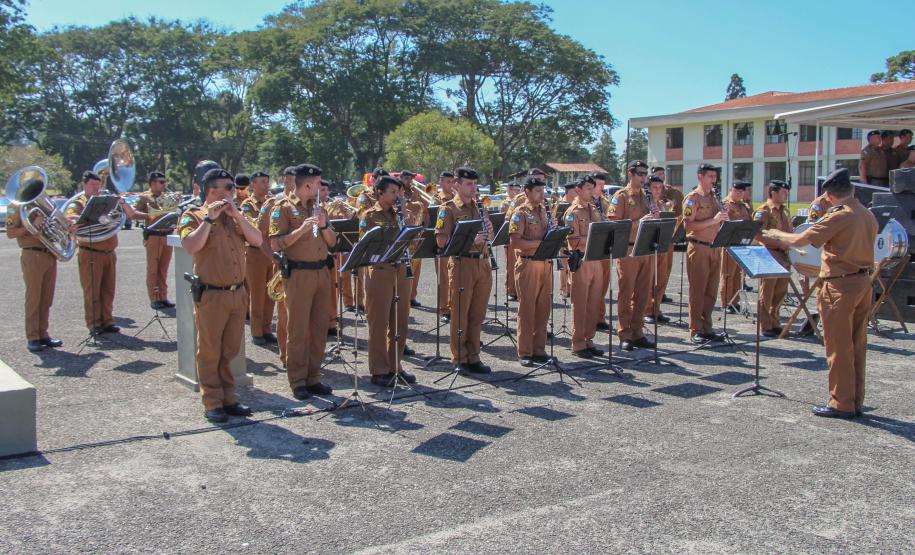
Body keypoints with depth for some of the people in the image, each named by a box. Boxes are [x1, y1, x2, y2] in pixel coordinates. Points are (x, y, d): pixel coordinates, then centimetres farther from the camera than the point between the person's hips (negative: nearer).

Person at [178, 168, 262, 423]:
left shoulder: (235, 217, 13)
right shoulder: (193, 217, -3)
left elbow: (257, 240, 0)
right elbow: (191, 247, -21)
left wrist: (236, 215, -8)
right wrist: (209, 218, -17)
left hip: (238, 294, 5)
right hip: (210, 295, -5)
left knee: (230, 351, 12)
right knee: (210, 352, 2)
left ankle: (229, 399, 21)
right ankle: (212, 404, 10)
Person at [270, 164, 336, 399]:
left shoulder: (316, 207, 15)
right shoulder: (284, 207, -4)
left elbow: (332, 242, 13)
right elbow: (276, 244, -13)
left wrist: (323, 225, -5)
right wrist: (302, 229, -21)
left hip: (321, 272, 6)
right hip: (298, 274, -6)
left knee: (319, 329, 8)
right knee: (298, 330, -2)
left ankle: (313, 377, 17)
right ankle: (297, 382, 6)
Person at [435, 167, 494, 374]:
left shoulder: (480, 208, 16)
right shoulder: (448, 209, -3)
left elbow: (489, 238, 20)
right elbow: (441, 241, -11)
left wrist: (488, 231, -3)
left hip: (482, 264, 6)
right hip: (462, 265, -6)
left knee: (477, 315, 10)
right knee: (460, 314, 1)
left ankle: (473, 358, 19)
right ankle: (459, 359, 11)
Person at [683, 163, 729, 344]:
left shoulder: (714, 198, 17)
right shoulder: (692, 198, -6)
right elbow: (688, 225, -16)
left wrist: (724, 219, 0)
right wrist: (713, 220, -20)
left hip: (714, 248, 7)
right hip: (698, 248, -7)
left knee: (711, 291, 9)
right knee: (698, 291, -3)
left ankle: (706, 328, 17)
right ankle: (695, 330, 3)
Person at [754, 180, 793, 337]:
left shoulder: (785, 210, 15)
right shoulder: (763, 211, -11)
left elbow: (790, 231, 24)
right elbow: (758, 235, -20)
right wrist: (779, 243, -22)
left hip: (784, 256, 8)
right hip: (769, 256, -8)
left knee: (780, 293, 12)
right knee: (767, 294, 0)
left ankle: (774, 323, 24)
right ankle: (765, 327, 8)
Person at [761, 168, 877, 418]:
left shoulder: (838, 216, -16)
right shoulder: (868, 215, 8)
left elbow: (799, 241, -15)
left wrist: (777, 234, 2)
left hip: (841, 285, -8)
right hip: (864, 283, 8)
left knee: (839, 348, 0)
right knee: (857, 345, 13)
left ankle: (842, 404, 6)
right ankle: (855, 402, 21)